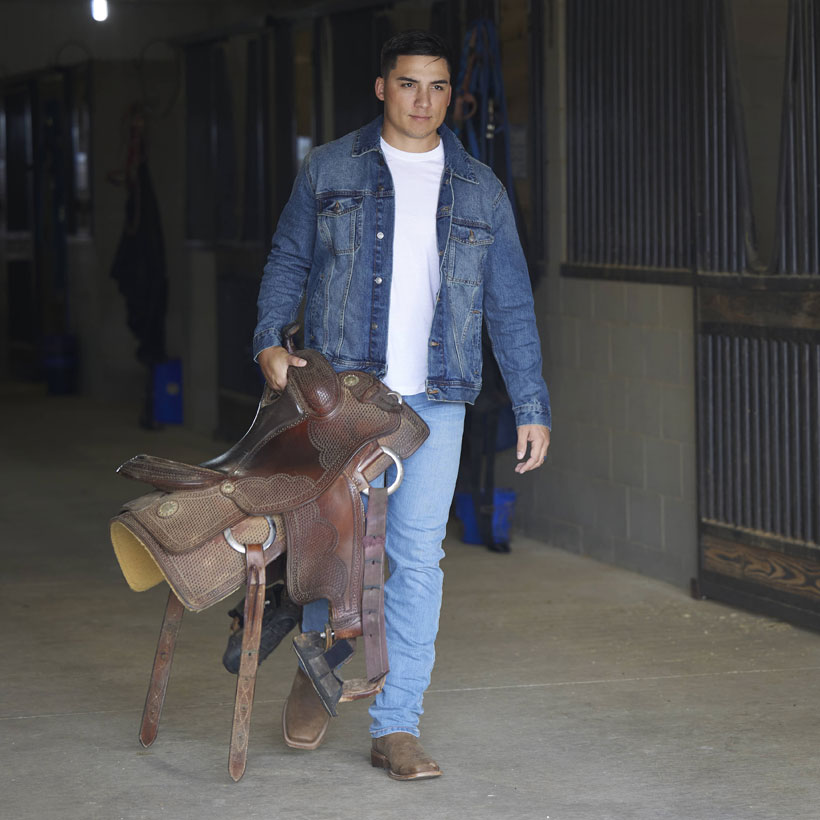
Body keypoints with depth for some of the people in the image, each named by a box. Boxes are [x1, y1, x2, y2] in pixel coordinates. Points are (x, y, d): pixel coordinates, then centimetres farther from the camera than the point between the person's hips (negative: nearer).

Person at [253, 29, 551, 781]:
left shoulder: (479, 190, 8)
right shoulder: (330, 171, 5)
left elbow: (510, 308, 9)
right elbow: (289, 261, 11)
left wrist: (532, 408, 5)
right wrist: (271, 338, -7)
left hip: (435, 400, 1)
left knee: (418, 556, -3)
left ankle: (396, 728, 3)